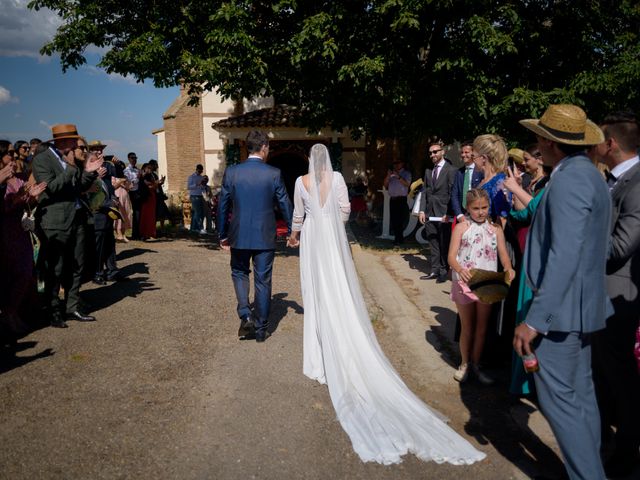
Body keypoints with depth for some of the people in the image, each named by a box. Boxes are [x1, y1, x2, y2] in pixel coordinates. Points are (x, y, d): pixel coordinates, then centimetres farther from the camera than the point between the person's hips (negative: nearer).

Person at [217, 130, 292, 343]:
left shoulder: (231, 172, -3)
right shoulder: (274, 173, -7)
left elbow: (223, 206, 2)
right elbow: (285, 204, -1)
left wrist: (223, 235, 13)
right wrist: (292, 230, 13)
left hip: (239, 236, 1)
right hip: (265, 237, -1)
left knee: (239, 273, 22)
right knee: (263, 281, 9)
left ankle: (245, 315, 5)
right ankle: (261, 329, 19)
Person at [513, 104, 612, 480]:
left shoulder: (568, 180, -20)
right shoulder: (591, 175, 11)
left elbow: (564, 257, -27)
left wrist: (534, 319, -26)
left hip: (561, 306, -10)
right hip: (582, 303, 10)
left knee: (557, 397, -1)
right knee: (580, 394, 19)